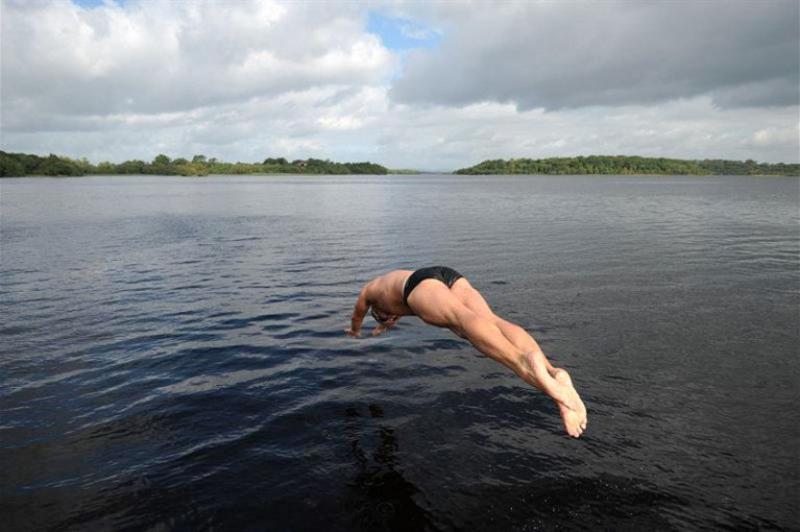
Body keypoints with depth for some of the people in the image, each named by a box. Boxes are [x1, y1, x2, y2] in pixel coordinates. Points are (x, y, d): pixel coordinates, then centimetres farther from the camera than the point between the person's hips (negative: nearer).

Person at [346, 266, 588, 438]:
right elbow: (399, 309, 75)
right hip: (451, 276, 5)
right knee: (491, 321, -22)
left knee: (462, 319, -34)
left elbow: (357, 315, 60)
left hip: (422, 283, -5)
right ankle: (553, 373, -51)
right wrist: (385, 326, 92)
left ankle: (523, 364, -65)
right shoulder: (397, 278, 53)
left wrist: (355, 331, 82)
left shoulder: (369, 288, 40)